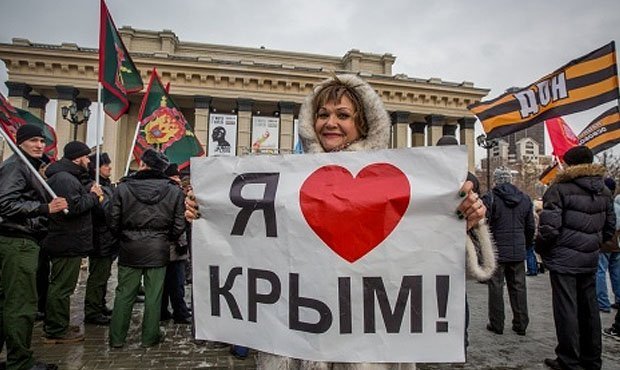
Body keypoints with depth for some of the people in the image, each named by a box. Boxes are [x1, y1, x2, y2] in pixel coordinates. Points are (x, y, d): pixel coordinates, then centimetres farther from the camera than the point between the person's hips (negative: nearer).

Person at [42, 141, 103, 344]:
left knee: (59, 286, 19)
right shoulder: (65, 178, -18)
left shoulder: (65, 176, 17)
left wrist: (90, 192, 0)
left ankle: (55, 327, 32)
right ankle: (57, 331, 7)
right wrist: (93, 196, -14)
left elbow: (78, 200, 16)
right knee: (62, 287, -2)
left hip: (62, 242, 12)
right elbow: (74, 206, -28)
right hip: (69, 243, -12)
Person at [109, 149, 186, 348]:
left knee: (124, 293, 12)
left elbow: (114, 222, -3)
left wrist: (124, 238, 15)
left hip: (130, 249, 1)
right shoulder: (174, 190, -5)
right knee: (154, 295, 9)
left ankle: (117, 337, 22)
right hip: (158, 250, 0)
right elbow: (179, 225, -4)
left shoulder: (123, 187, -5)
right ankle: (150, 336, 20)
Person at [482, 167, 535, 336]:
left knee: (496, 287, 4)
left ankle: (496, 324, 11)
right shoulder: (525, 199, 7)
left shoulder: (490, 198, -11)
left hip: (497, 251, -5)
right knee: (518, 287, 13)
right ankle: (521, 324, 20)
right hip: (518, 252, 5)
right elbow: (530, 227, 12)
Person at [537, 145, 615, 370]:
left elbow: (549, 227, -19)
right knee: (589, 309, 15)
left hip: (564, 259, -7)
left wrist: (540, 248, -2)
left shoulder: (560, 188, -13)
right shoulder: (603, 191, 10)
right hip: (590, 259, 7)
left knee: (566, 309, 1)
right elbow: (610, 227, 13)